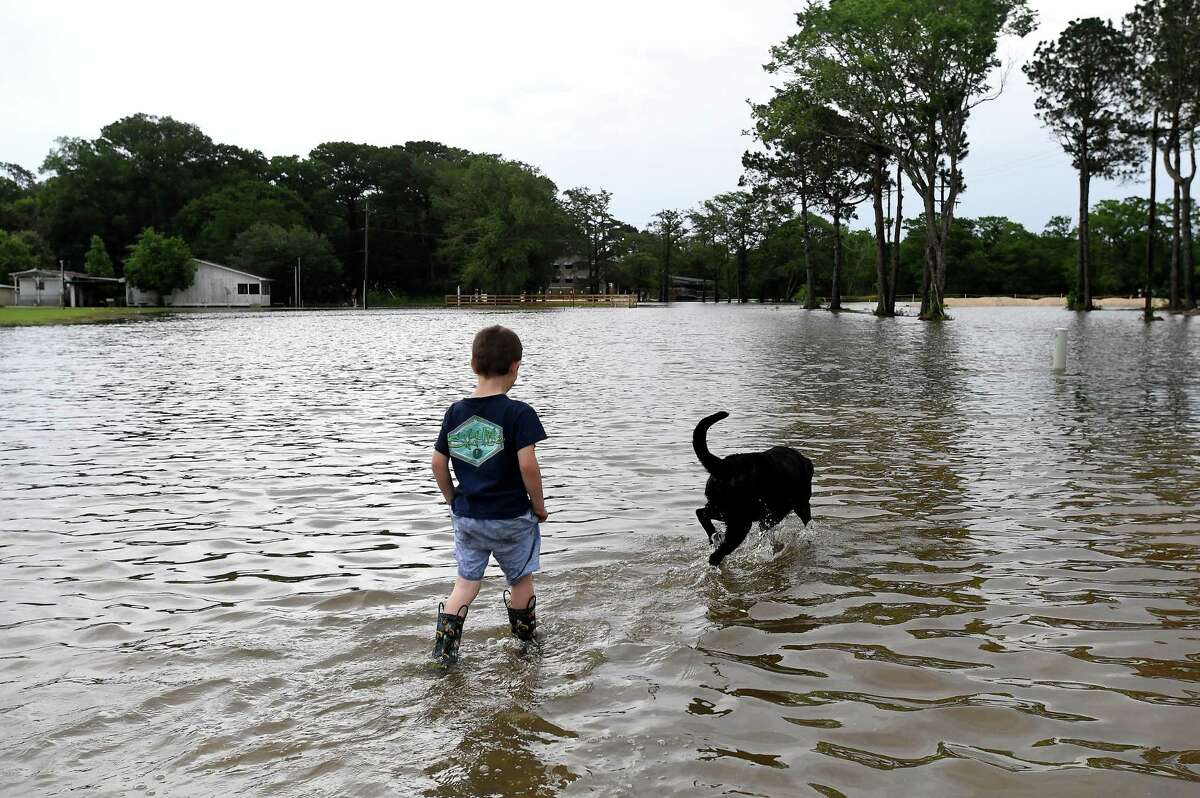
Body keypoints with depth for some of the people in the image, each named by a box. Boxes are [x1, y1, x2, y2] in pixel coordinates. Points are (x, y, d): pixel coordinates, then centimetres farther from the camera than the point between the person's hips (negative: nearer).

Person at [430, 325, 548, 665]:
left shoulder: (456, 411, -1)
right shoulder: (518, 413, -16)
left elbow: (438, 464, 3)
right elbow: (528, 464, -23)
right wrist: (539, 505, -8)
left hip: (466, 516, 4)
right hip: (511, 517, -4)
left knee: (467, 580, 16)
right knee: (521, 578, 17)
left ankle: (445, 640, 6)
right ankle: (526, 639, 32)